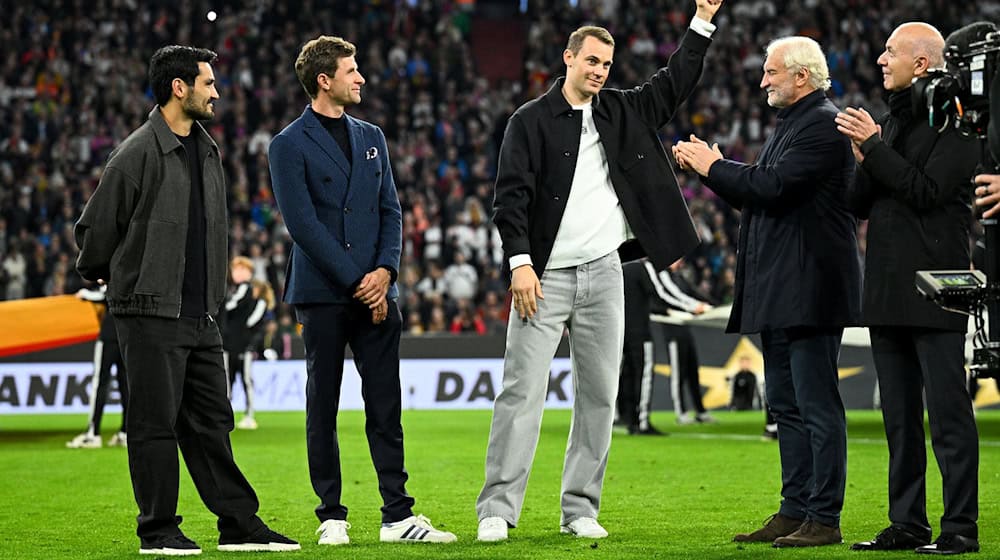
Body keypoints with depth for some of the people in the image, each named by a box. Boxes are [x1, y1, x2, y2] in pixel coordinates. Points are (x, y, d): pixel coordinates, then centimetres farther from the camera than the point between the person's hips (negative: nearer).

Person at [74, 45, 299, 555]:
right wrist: (98, 274, 8)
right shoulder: (139, 153, -13)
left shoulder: (207, 151, 14)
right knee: (155, 423, -2)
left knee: (211, 422, 10)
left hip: (201, 315, 8)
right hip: (151, 315, -8)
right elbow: (97, 226, -6)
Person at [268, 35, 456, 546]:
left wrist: (385, 270, -5)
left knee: (386, 406, 2)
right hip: (322, 293, -4)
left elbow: (390, 211, 13)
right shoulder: (289, 146, -3)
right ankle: (331, 517, 8)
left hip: (376, 290, 4)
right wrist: (356, 283, -12)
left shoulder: (371, 138, 15)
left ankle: (398, 516, 3)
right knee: (322, 408, 3)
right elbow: (302, 223, -10)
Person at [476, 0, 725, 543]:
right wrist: (520, 262, -16)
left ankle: (580, 510, 12)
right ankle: (497, 511, -6)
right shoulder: (531, 120, -3)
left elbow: (673, 85, 18)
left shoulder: (621, 111, 12)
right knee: (523, 392, -8)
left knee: (599, 396, 5)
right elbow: (510, 195, -8)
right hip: (545, 276, -5)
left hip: (603, 274, 5)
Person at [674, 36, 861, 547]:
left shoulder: (823, 124, -12)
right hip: (778, 294, 11)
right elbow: (755, 196, 20)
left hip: (809, 290, -11)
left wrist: (714, 167, -9)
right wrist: (709, 168, 8)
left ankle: (824, 519, -5)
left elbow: (773, 187, -21)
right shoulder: (790, 124, 19)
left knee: (817, 405, -7)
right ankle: (795, 512, 18)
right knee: (786, 405, 12)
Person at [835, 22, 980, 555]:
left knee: (948, 413, -6)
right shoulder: (890, 120, 17)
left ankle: (960, 527, -4)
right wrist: (863, 160, -3)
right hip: (888, 291, 8)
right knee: (900, 419, 11)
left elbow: (927, 190, -17)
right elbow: (860, 205, 16)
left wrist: (873, 147, -13)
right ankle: (907, 525, 16)